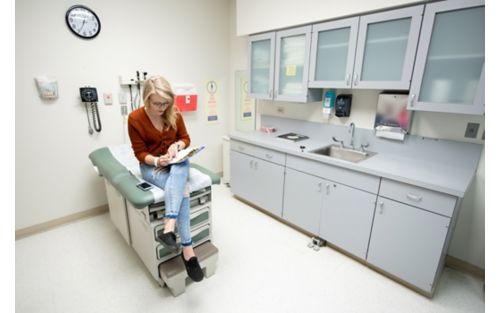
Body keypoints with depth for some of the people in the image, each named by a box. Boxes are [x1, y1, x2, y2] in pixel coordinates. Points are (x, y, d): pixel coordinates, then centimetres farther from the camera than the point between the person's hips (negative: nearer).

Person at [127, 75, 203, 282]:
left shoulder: (174, 113, -4)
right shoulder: (135, 119, -11)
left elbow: (185, 138, 5)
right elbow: (140, 153, -7)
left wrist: (177, 145, -17)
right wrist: (157, 161, -26)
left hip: (176, 161, 3)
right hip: (151, 166, -3)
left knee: (179, 170, -37)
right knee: (182, 189, -31)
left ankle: (169, 229, -42)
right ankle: (188, 250, -29)